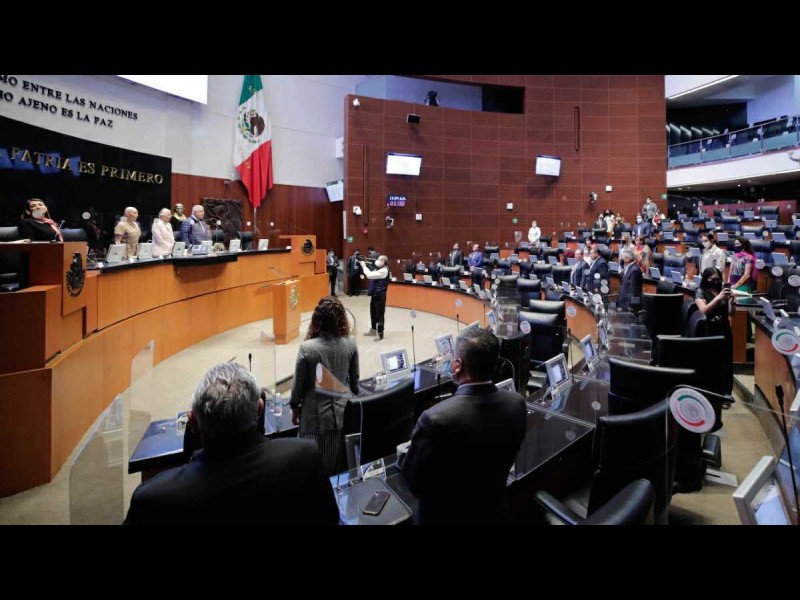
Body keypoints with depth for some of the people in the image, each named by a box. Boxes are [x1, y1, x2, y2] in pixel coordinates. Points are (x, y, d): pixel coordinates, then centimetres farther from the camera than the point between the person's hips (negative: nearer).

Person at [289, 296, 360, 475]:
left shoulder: (307, 348, -19)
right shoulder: (350, 344, -10)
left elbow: (299, 383, -9)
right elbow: (354, 380, 1)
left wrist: (294, 408, 7)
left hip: (316, 413, -3)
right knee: (341, 463, 20)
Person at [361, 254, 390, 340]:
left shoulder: (384, 271, -19)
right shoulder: (378, 269, 13)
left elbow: (369, 275, -24)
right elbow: (370, 275, 16)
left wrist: (364, 265, -15)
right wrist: (364, 266, 6)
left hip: (380, 295, -10)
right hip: (374, 294, 10)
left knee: (379, 314, -3)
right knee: (373, 312, 19)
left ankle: (380, 333, 6)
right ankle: (373, 330, 33)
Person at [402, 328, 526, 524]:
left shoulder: (435, 419, -34)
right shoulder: (516, 404, -17)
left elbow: (415, 483, -19)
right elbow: (504, 460, 0)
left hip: (444, 515, -3)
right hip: (493, 512, 4)